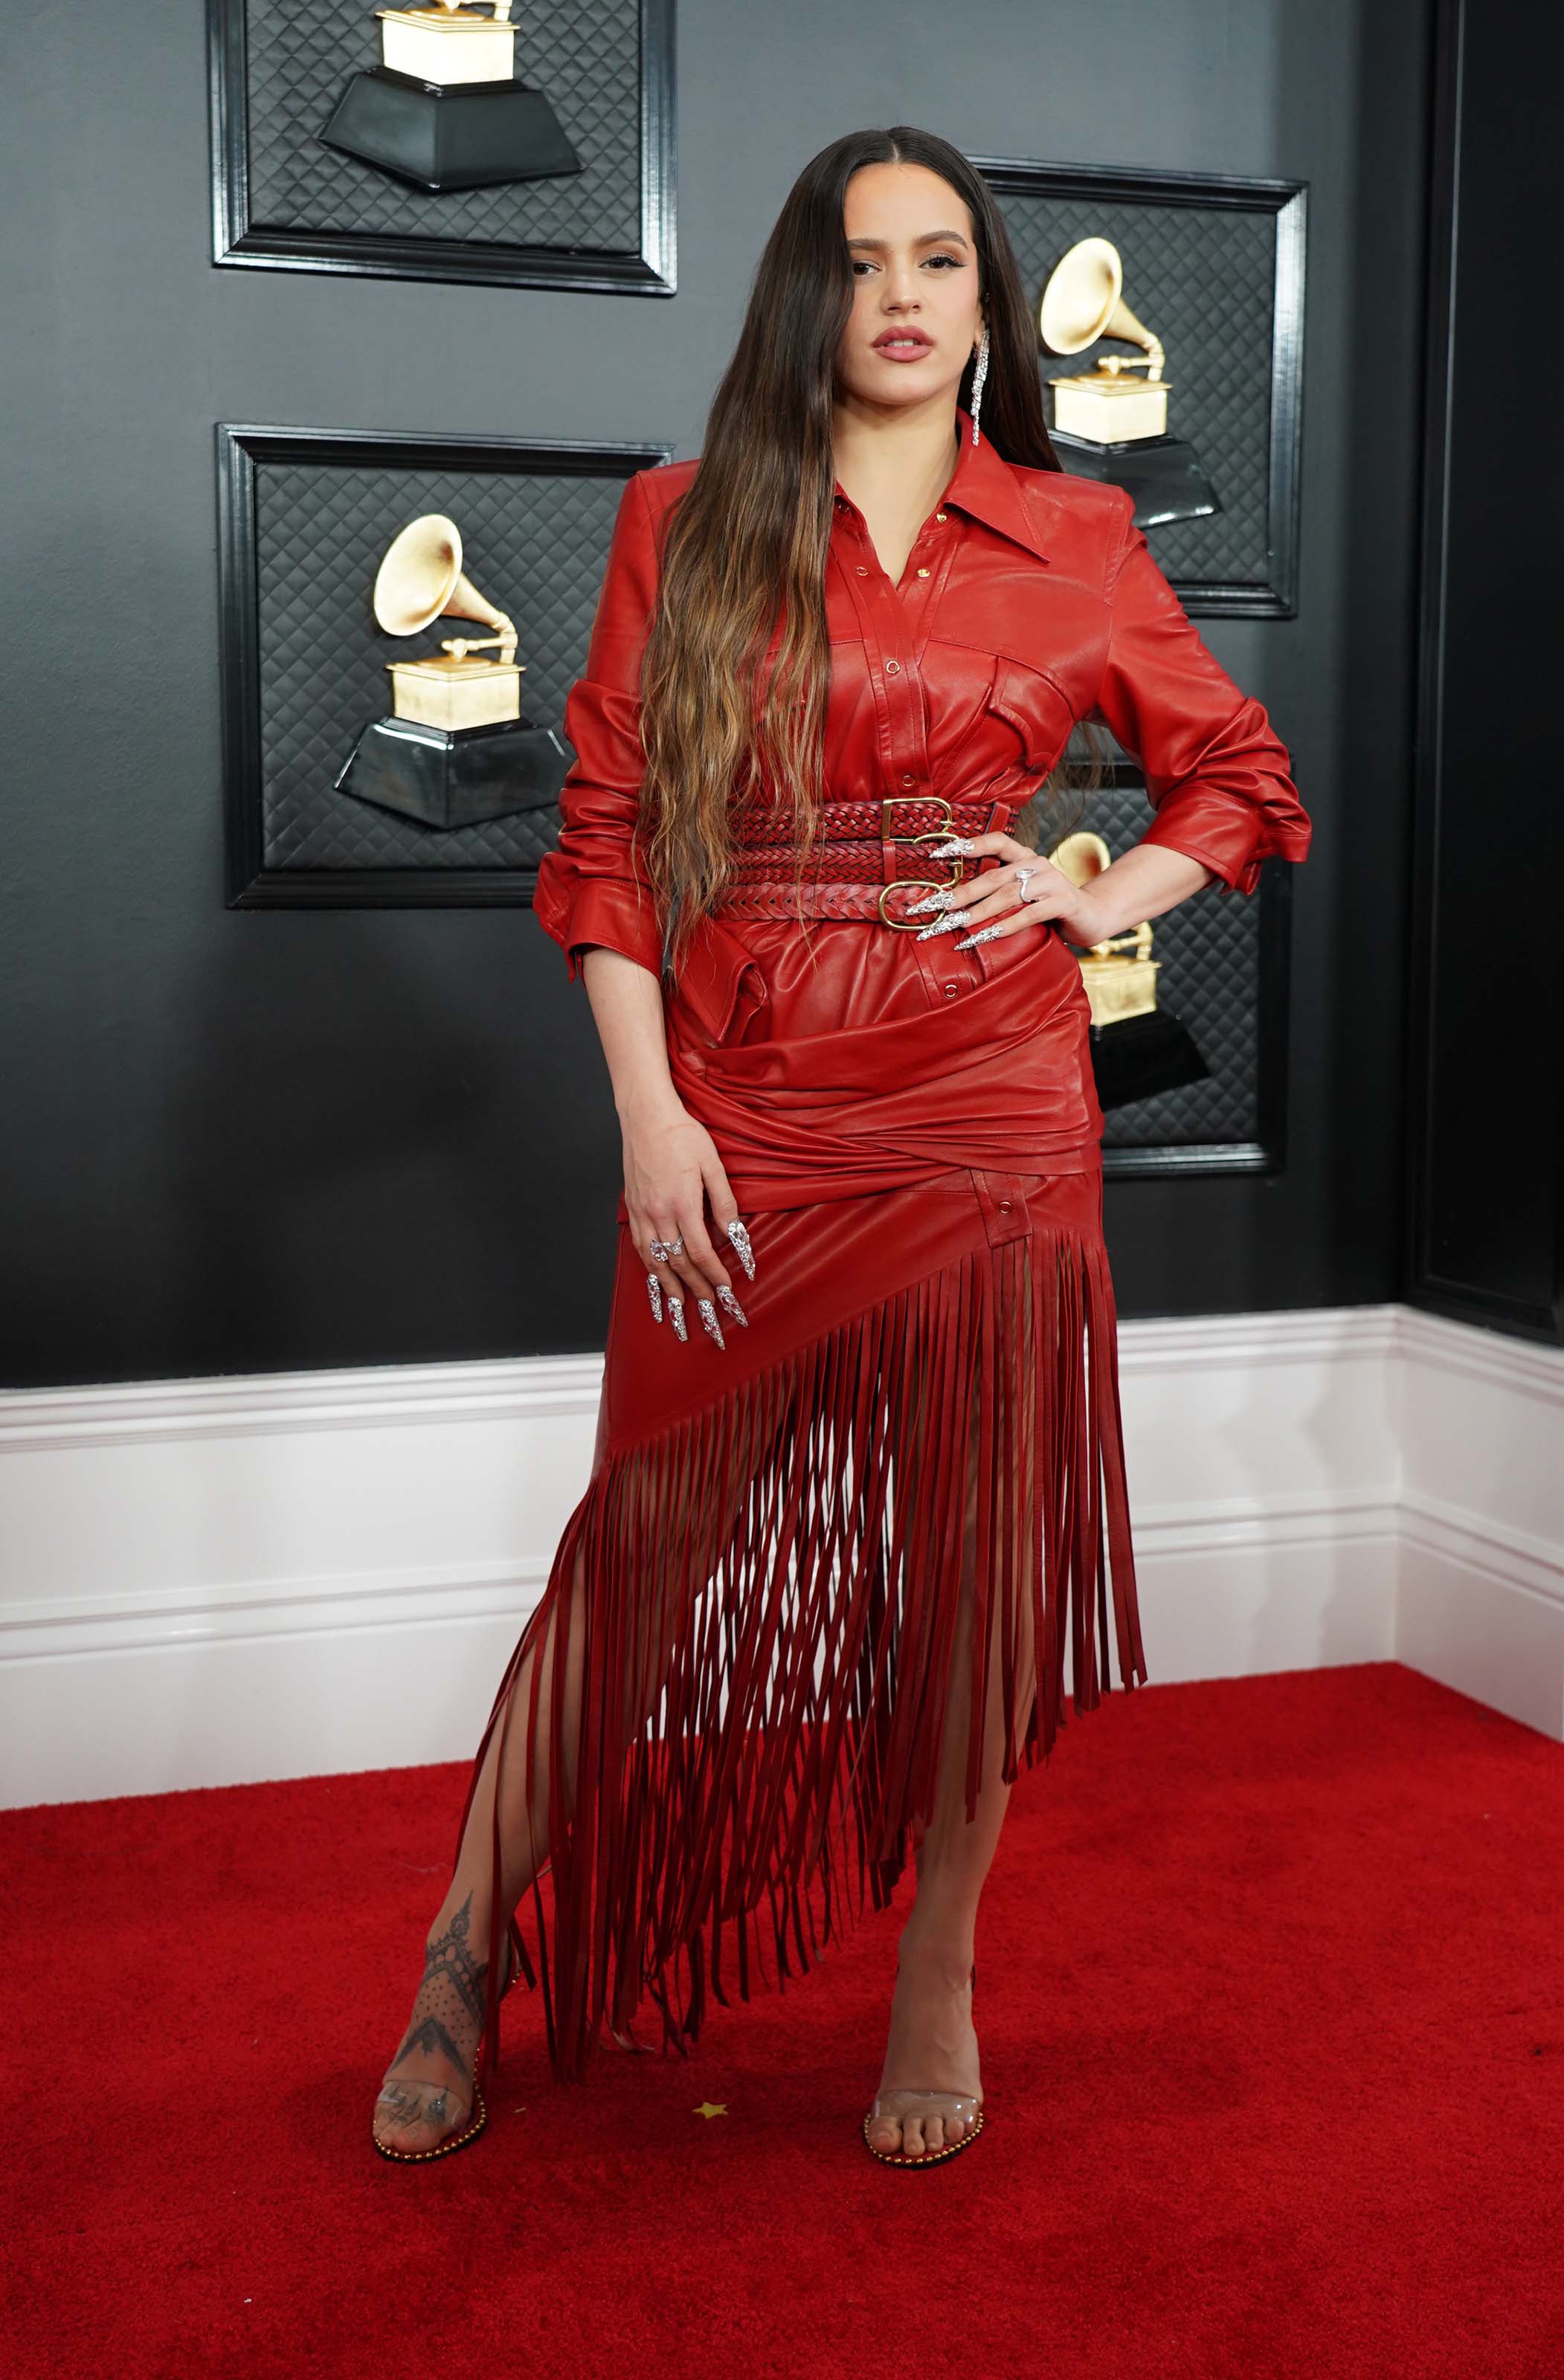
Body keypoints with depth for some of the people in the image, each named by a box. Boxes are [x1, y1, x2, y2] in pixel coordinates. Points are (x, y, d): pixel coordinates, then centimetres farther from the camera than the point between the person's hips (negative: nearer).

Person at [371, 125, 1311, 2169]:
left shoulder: (1075, 546, 8)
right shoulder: (686, 526, 6)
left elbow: (1245, 784, 18)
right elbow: (606, 835, 2)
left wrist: (1092, 904, 0)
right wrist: (650, 1110, -8)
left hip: (990, 1107, 1)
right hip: (741, 1114, -1)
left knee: (969, 1546, 5)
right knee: (667, 1538, 5)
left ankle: (938, 1982, 24)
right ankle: (472, 1949, 24)